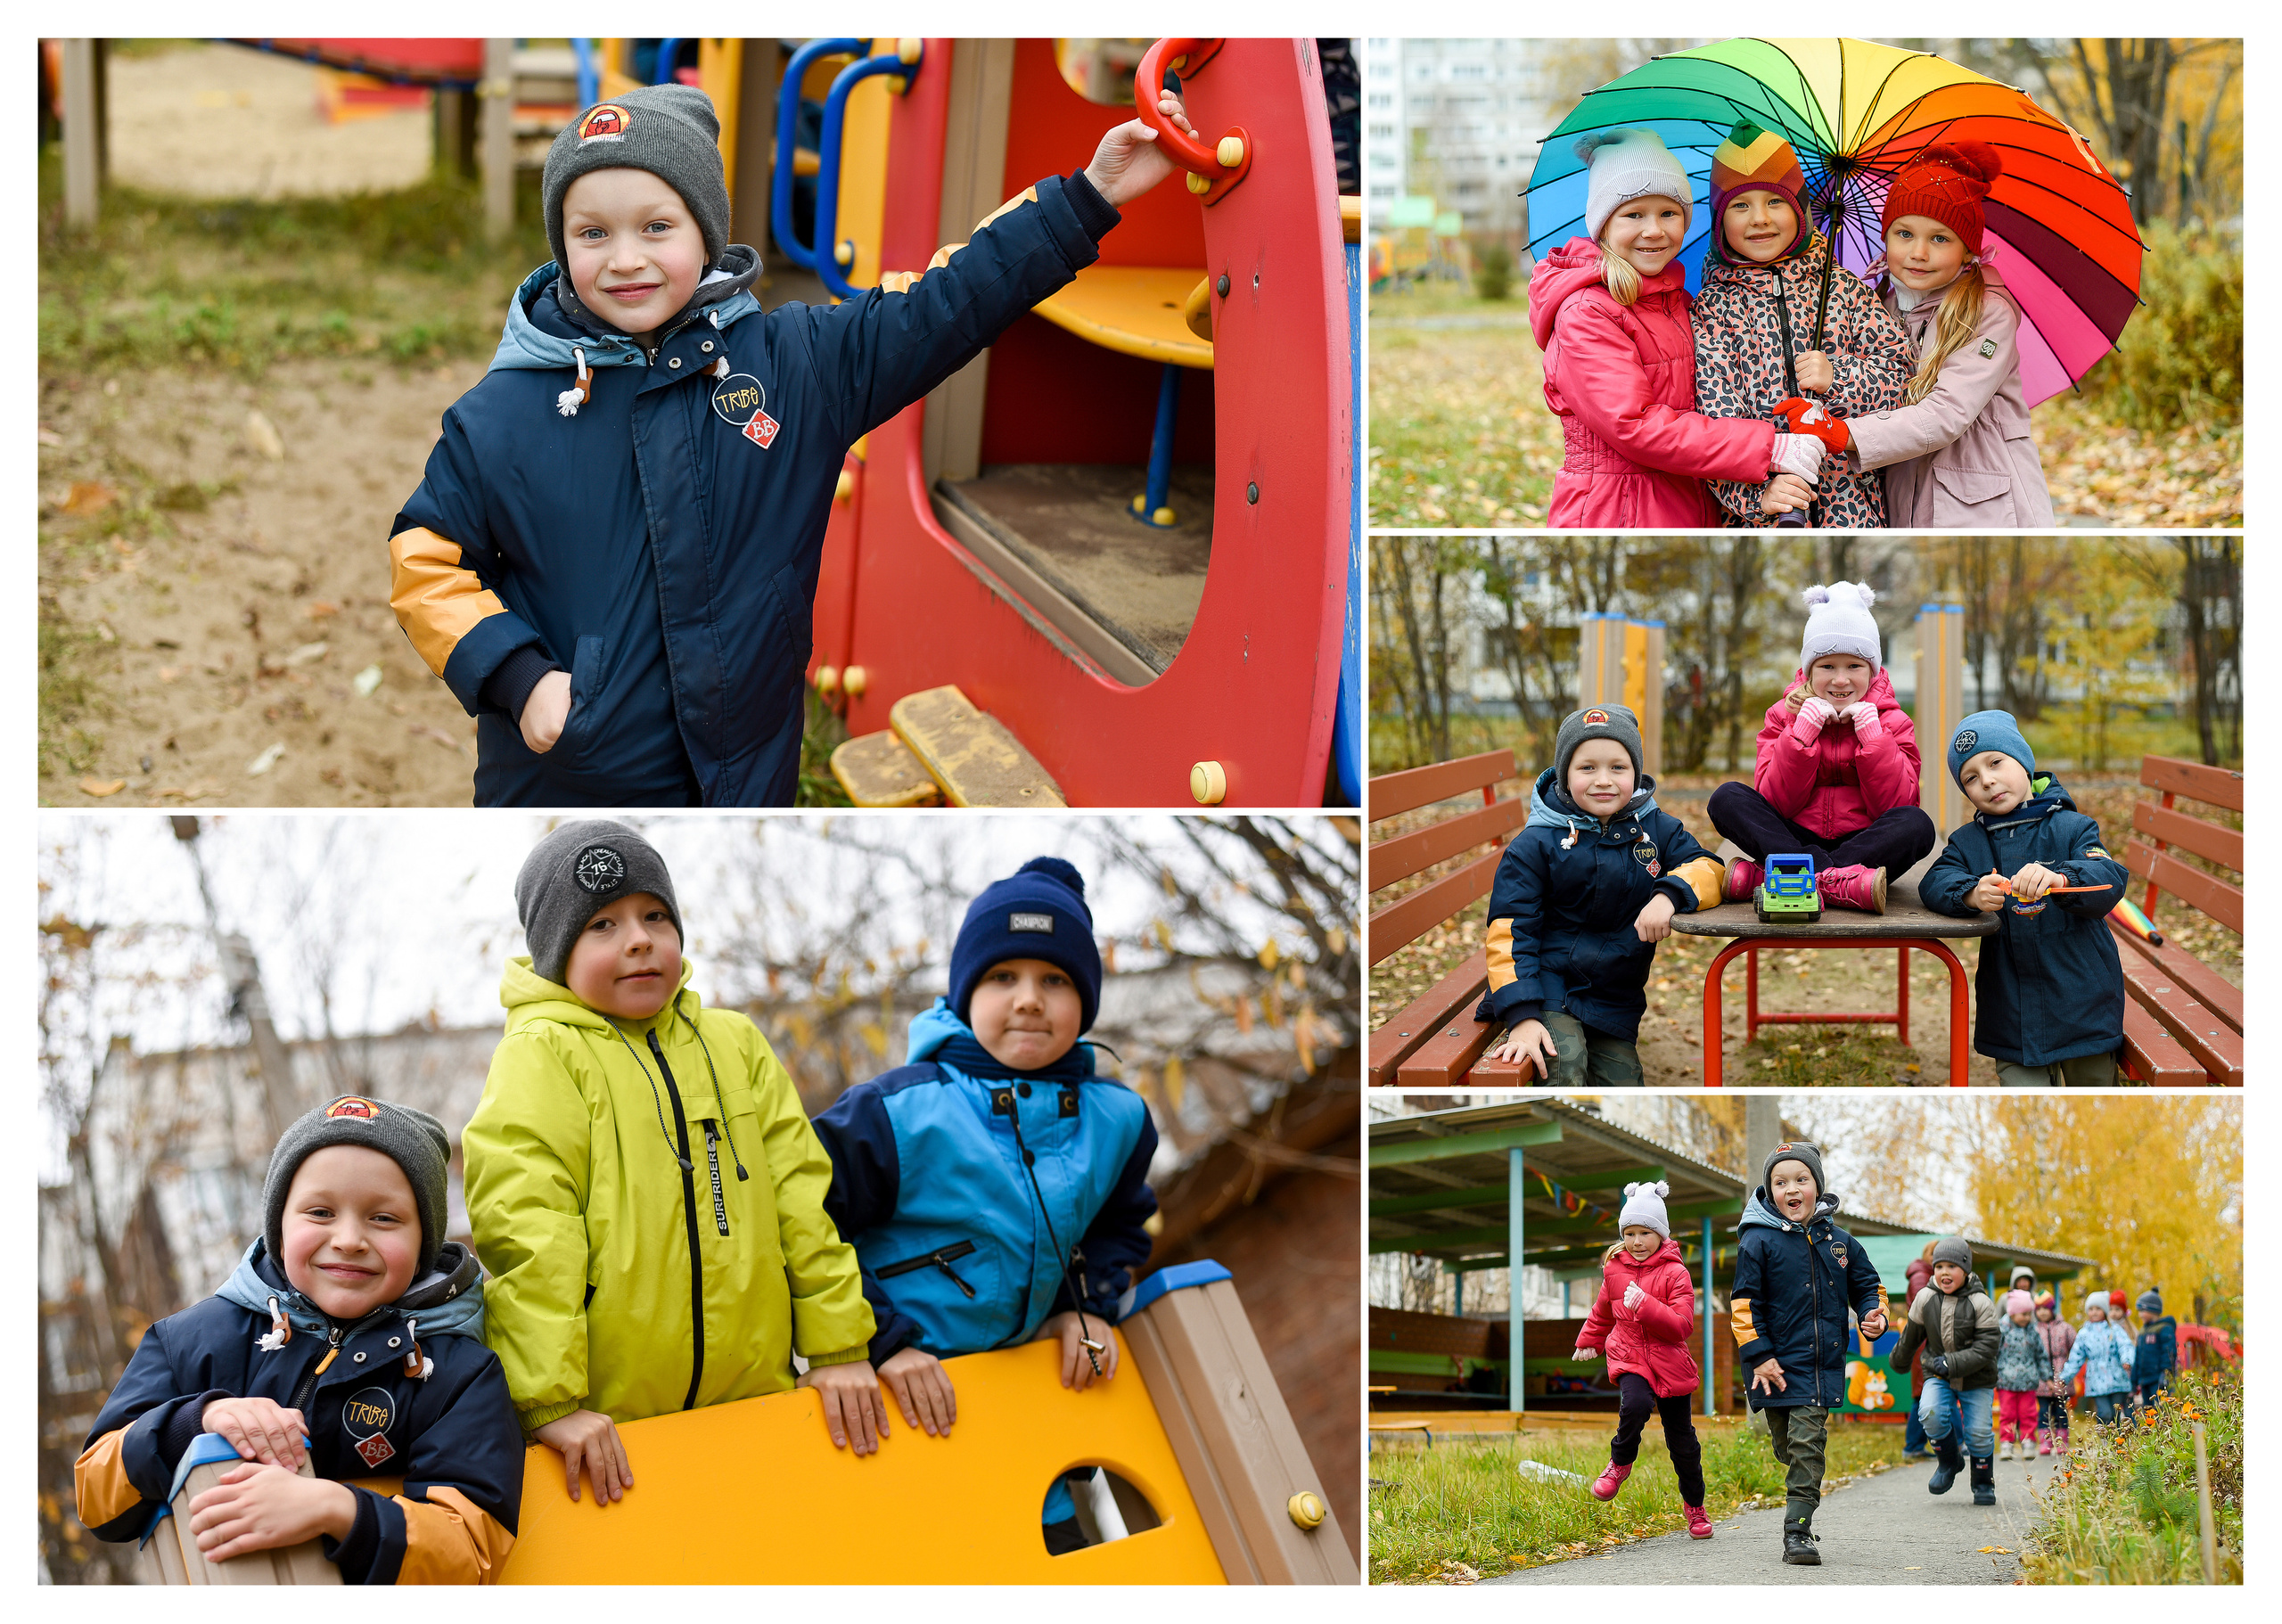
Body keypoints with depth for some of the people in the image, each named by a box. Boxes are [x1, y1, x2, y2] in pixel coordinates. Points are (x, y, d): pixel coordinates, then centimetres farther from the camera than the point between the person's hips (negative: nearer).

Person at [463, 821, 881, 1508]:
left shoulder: (735, 1042, 13)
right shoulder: (539, 1054, -3)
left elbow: (803, 1196, 11)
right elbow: (524, 1230, -12)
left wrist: (840, 1347, 3)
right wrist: (551, 1402, -21)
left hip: (755, 1402, 4)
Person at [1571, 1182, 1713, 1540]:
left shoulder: (1675, 1274, -8)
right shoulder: (1615, 1269, 5)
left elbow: (1683, 1326, -17)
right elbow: (1603, 1312, 24)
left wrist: (1645, 1305, -27)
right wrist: (1588, 1342, 34)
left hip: (1669, 1363, -2)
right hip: (1628, 1357, 2)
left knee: (1681, 1440, 6)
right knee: (1634, 1405, -32)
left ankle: (1694, 1506, 28)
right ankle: (1620, 1463, -4)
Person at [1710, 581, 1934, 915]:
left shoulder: (1893, 722, 3)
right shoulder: (1784, 715, 5)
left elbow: (1895, 806, -10)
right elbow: (1775, 804, -7)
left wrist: (1871, 734, -15)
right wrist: (1803, 731, -15)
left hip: (1869, 846, -1)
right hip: (1797, 841, 1)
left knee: (1918, 825, -32)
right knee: (1727, 797, -21)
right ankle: (1839, 880, -38)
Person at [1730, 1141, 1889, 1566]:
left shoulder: (1838, 1242, 8)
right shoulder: (1758, 1241, -3)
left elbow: (1867, 1286, 20)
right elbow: (1744, 1303, -4)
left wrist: (1874, 1315, -1)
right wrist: (1758, 1356, -11)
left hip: (1823, 1366, 1)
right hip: (1777, 1367, -1)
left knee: (1807, 1443, -9)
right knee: (1788, 1446, 6)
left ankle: (1798, 1532, -10)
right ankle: (1801, 1512, 24)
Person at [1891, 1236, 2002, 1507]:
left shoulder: (1980, 1304, -15)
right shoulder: (1925, 1300, -6)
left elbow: (1986, 1349, -19)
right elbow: (1911, 1336, 13)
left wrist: (1952, 1363, -29)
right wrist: (1899, 1360, 28)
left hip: (1976, 1380, -2)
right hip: (1939, 1376, 2)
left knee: (1978, 1432, -5)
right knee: (1930, 1413, -24)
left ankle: (1984, 1484, 22)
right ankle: (1949, 1462, 3)